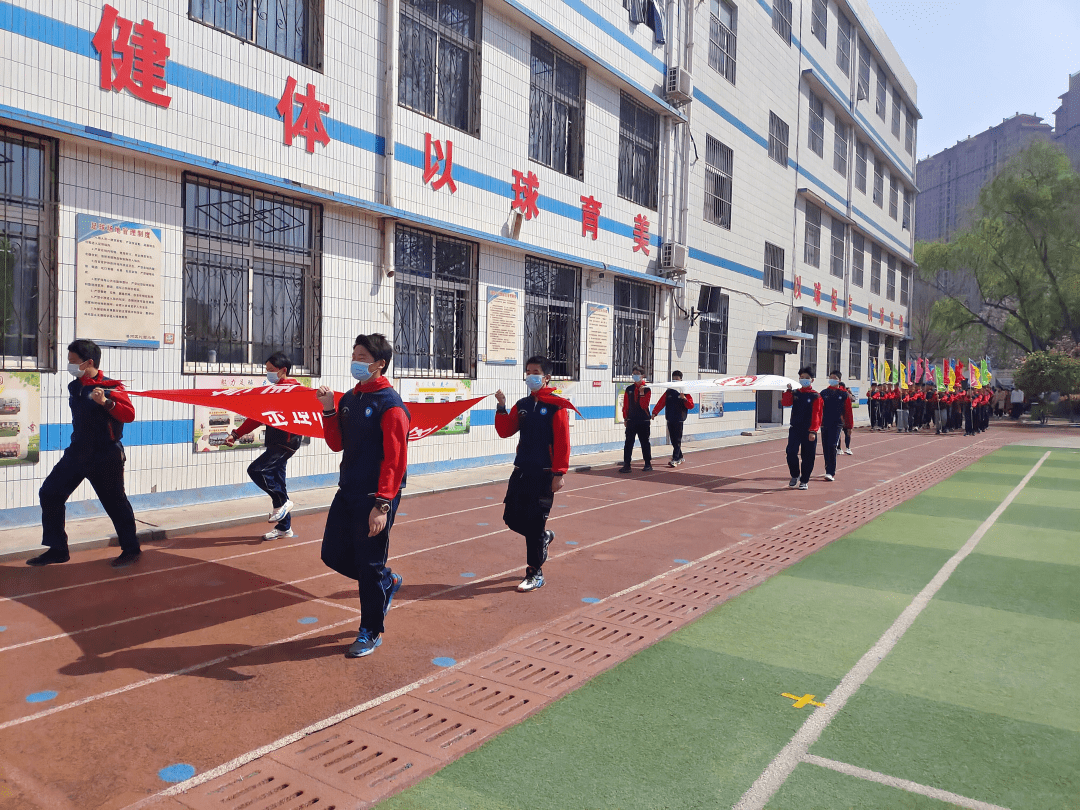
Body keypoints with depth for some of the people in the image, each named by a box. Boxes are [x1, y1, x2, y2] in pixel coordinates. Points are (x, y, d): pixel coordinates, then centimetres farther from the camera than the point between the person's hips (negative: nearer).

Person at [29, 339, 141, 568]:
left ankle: (131, 549, 15)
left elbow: (129, 415, -27)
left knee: (115, 502, -1)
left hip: (105, 458, -8)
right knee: (50, 494, 6)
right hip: (77, 453, 8)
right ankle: (57, 549, 17)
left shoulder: (110, 387, -15)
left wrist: (106, 402, -40)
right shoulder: (74, 387, 8)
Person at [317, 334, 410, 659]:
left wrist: (382, 505, -24)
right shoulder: (348, 399, 10)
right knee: (334, 554, 13)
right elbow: (337, 444, 14)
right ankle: (387, 582, 35)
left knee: (369, 566, 1)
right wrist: (328, 411, -1)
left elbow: (395, 460, -19)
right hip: (347, 492, 8)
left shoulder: (390, 405, -15)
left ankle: (371, 633, 19)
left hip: (375, 498, -8)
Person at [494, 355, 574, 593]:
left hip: (544, 473, -6)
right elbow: (505, 431, 6)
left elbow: (562, 442, -10)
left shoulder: (556, 405, -7)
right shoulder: (522, 405, 11)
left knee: (535, 522, -2)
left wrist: (559, 473, -14)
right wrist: (502, 408, -7)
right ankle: (544, 537, 36)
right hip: (521, 470, 6)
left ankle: (535, 573, 11)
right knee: (512, 517, 7)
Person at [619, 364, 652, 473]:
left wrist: (642, 393, -19)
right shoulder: (629, 389, 7)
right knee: (628, 442, -1)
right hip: (631, 420, 3)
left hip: (644, 420, -3)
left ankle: (648, 464, 14)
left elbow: (644, 405, -11)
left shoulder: (646, 389, -3)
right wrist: (625, 418, 7)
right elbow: (625, 405, 11)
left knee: (645, 442, 5)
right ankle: (626, 465, 1)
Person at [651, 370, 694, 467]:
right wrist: (654, 412, -8)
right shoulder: (668, 392, 12)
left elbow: (691, 405, -5)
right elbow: (661, 403, 4)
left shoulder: (684, 392, 0)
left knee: (677, 440, -7)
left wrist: (684, 398, -21)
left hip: (679, 420, -5)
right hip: (670, 419, 5)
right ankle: (680, 457, 22)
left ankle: (675, 460, -9)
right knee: (673, 440, 9)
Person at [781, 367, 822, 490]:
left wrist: (813, 431, -14)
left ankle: (804, 481, 17)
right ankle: (795, 476, 13)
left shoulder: (815, 396, -1)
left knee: (808, 457, 4)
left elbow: (816, 414, -7)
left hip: (808, 431, -2)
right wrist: (789, 390, -16)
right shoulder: (795, 394, 9)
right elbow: (785, 403, -8)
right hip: (795, 429, 2)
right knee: (791, 453, -10)